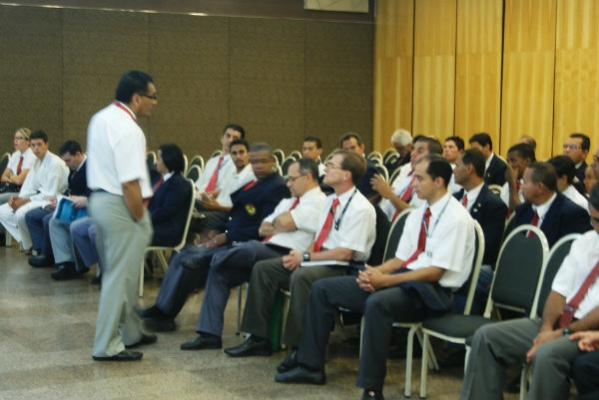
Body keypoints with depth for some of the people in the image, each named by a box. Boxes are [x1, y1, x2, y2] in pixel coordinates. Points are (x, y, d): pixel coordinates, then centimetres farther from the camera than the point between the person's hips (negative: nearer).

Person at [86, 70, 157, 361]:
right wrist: (140, 219, -13)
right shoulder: (127, 129, -20)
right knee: (120, 277, -2)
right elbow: (130, 184, -24)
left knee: (119, 272, 19)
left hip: (99, 199, 10)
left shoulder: (101, 119, 10)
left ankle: (130, 332, 31)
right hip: (120, 206, -10)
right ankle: (107, 346, 3)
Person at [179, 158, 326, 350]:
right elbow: (263, 228, 19)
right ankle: (209, 333, -3)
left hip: (285, 257, -9)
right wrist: (280, 227, 0)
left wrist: (274, 225, 5)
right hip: (266, 252, 10)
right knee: (220, 271, -3)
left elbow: (285, 222, -16)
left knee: (252, 248, -35)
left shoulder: (318, 201, -4)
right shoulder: (289, 201, 26)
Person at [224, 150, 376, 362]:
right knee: (263, 268, 0)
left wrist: (305, 257, -16)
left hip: (344, 268, -10)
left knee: (301, 276, -38)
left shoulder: (360, 208, -15)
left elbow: (345, 253, -21)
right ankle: (259, 338, 4)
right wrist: (302, 254, -4)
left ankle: (299, 349, -27)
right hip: (318, 259, 10)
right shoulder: (330, 201, 14)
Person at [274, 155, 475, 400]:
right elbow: (400, 259, 14)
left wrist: (385, 280, -21)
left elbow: (435, 271, -18)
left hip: (430, 290, -9)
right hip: (402, 279, 9)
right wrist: (374, 273, -7)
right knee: (322, 288, 1)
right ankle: (311, 367, 6)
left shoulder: (456, 218, -11)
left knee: (378, 302, -40)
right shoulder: (417, 215, 15)